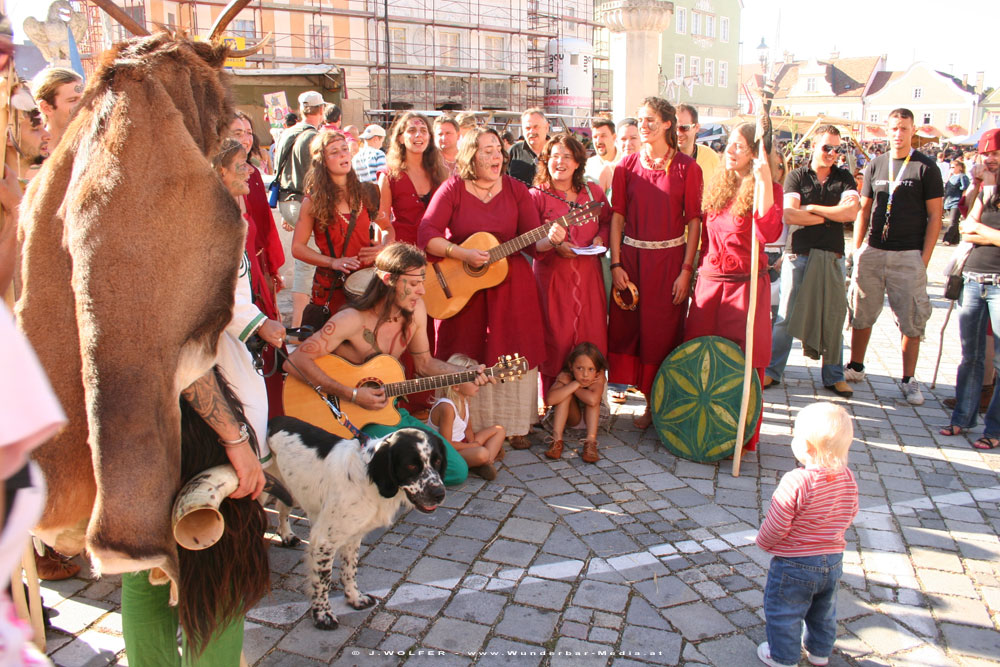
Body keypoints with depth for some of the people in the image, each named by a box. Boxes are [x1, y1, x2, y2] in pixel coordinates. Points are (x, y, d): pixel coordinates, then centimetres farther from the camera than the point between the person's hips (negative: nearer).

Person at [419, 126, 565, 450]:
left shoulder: (516, 190, 4)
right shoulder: (453, 189, -4)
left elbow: (533, 241, -2)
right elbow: (427, 235, -13)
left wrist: (550, 239, -23)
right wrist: (463, 254, -23)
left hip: (511, 284, 2)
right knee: (466, 360, 3)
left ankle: (514, 427, 17)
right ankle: (467, 428, 18)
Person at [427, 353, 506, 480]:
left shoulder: (464, 400, 2)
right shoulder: (447, 407, -26)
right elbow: (446, 444, -23)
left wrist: (473, 442, -8)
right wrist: (473, 445, -11)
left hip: (460, 443, 11)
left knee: (499, 430, 10)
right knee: (481, 453, -38)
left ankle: (487, 462, -9)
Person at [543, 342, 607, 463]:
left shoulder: (598, 376, -29)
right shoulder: (565, 376, -25)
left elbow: (593, 400, -50)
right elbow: (550, 399, -42)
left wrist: (568, 383, -36)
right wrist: (575, 384, -42)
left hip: (593, 418, 0)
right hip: (572, 418, 0)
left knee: (591, 397, -30)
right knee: (565, 393, -28)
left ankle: (591, 442, -35)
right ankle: (557, 440, -33)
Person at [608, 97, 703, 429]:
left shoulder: (687, 167, -1)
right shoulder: (627, 165, 5)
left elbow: (693, 221, -2)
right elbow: (617, 217, 3)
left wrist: (686, 270, -8)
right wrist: (615, 264, -5)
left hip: (670, 259, -2)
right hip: (632, 256, 2)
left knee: (663, 332, 3)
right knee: (626, 326, 4)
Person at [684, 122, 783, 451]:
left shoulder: (765, 189, -6)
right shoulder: (716, 186, 12)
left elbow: (769, 233, -24)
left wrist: (765, 182, -26)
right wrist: (701, 269, 11)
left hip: (746, 285, -5)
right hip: (709, 282, 6)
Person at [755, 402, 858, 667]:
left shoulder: (796, 482, -31)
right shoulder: (848, 478, -11)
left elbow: (776, 525, -24)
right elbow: (850, 515, 5)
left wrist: (763, 541, -3)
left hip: (794, 564, -7)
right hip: (833, 560, 7)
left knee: (783, 611, 15)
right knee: (824, 610, 27)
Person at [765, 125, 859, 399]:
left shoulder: (844, 178, 9)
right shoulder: (797, 176, 3)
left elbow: (851, 212, -8)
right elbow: (789, 215, -12)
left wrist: (812, 208, -7)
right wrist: (832, 214, -7)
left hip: (833, 257, 2)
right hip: (800, 255, -2)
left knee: (833, 318, 7)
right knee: (786, 316, 1)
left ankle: (834, 376, 18)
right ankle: (772, 371, 11)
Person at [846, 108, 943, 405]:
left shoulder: (926, 167, -1)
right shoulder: (875, 165, 10)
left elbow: (935, 216, -2)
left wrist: (925, 258, -8)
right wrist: (857, 249, 6)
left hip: (908, 256, -3)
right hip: (873, 252, 3)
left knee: (912, 319, 0)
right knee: (861, 314, 10)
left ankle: (909, 380, 10)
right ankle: (855, 368, 25)